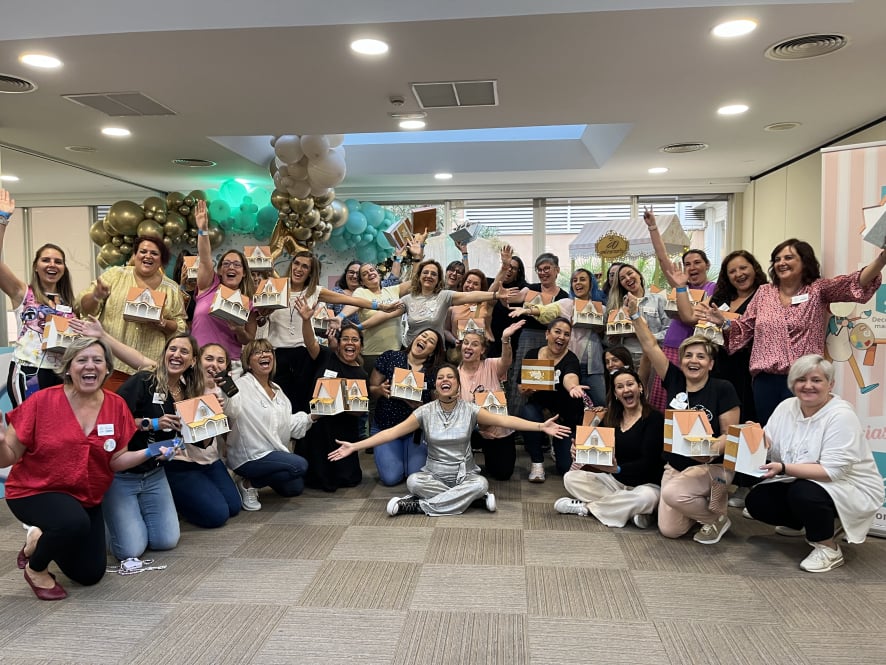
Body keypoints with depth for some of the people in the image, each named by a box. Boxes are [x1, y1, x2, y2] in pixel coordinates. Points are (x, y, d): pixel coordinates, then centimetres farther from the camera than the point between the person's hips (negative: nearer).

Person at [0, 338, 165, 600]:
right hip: (34, 492, -4)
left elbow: (116, 461, -4)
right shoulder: (42, 402, -17)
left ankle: (41, 538, 33)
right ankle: (35, 568, -3)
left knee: (90, 574, 7)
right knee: (74, 522, -37)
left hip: (86, 499, 5)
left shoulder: (117, 406, -7)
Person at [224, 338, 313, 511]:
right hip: (248, 457, -8)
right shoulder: (241, 386, -14)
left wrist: (311, 417, 4)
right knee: (300, 465, -22)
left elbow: (288, 424, 16)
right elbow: (229, 408, -35)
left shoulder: (277, 390, 12)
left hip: (274, 453, 8)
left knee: (295, 488, 4)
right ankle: (248, 483, -5)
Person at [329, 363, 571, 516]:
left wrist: (540, 426, -24)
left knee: (481, 484, -32)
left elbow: (504, 420, -13)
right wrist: (354, 446, -18)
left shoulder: (470, 410, -5)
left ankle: (418, 506, -23)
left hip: (465, 474, 1)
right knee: (413, 481, -31)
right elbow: (392, 432, -10)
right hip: (433, 474, 0)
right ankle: (475, 497, -20)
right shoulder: (425, 412, -5)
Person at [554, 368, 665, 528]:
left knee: (646, 497, -39)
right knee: (571, 478, -12)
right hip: (614, 480, 5)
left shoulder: (654, 418, -10)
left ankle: (586, 506, -17)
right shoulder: (611, 418, 7)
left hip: (646, 483, -5)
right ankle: (631, 511, -17)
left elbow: (647, 462, -19)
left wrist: (617, 468, -35)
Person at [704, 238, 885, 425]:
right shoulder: (764, 292, 10)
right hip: (765, 380, 3)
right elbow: (744, 328, 13)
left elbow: (855, 283, -15)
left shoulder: (818, 290, 1)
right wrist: (723, 322, -5)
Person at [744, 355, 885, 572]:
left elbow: (831, 470, -29)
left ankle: (829, 548, -8)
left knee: (803, 493, -34)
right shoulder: (786, 407, -2)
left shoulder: (841, 415, -22)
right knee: (756, 501, -7)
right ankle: (801, 523, 22)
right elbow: (769, 447, -2)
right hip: (800, 484, 7)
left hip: (850, 488, -7)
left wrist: (784, 469, -37)